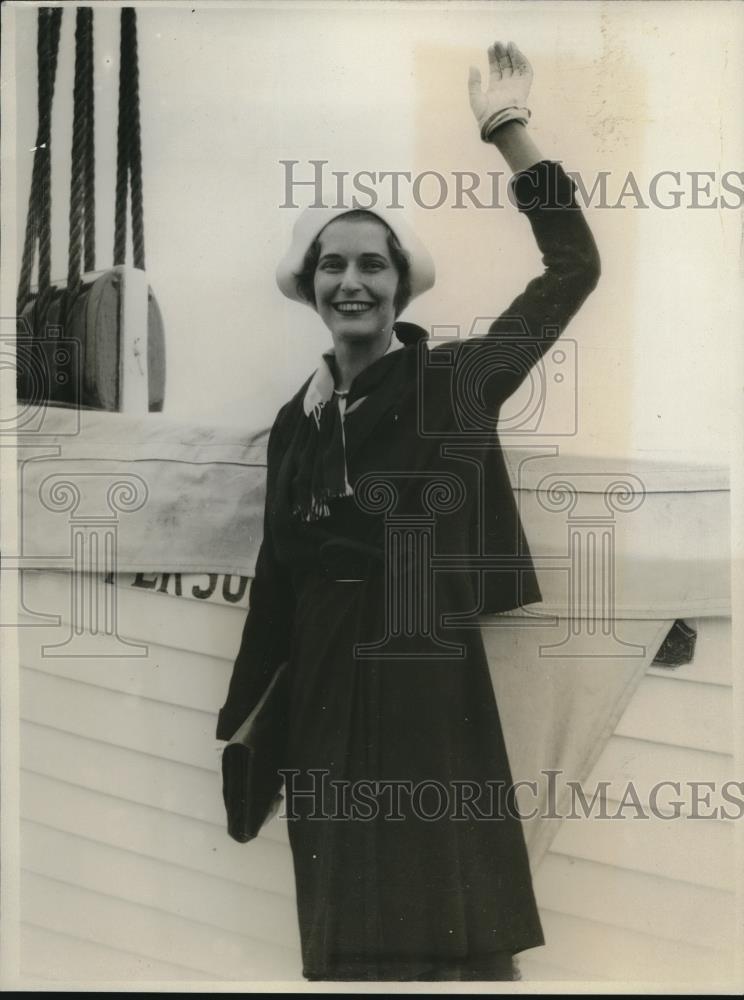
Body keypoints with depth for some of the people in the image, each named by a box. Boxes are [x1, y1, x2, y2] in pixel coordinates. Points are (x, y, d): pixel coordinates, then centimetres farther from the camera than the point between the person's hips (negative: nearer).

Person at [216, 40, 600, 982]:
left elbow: (573, 268, -7)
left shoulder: (453, 380, -5)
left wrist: (508, 129, -8)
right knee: (345, 926, 14)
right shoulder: (296, 419, 8)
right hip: (325, 693, 5)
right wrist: (235, 712, 17)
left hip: (431, 684, -4)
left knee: (451, 925, 4)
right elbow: (277, 573, 13)